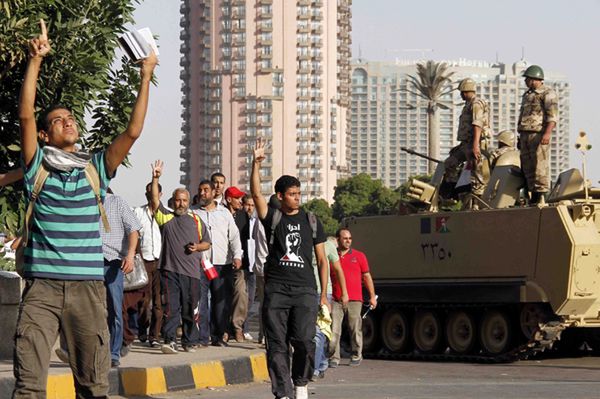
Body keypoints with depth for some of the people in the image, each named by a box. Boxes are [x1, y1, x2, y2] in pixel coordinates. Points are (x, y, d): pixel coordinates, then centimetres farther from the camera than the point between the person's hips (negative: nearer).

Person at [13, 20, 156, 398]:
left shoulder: (96, 168, 13)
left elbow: (133, 131, 4)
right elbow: (26, 115, -4)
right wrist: (36, 60, -9)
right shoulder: (38, 167, 7)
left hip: (88, 286, 2)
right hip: (42, 285, -2)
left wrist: (145, 78, 1)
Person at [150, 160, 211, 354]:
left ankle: (190, 341, 16)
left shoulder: (196, 220, 15)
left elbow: (207, 243, 19)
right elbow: (155, 200, -5)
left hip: (191, 271, 2)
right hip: (169, 269, -2)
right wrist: (155, 179, -16)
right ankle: (170, 341, -15)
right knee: (170, 307, -10)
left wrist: (197, 247, -3)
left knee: (190, 308, 7)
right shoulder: (166, 217, 9)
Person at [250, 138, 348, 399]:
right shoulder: (272, 218, 9)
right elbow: (256, 194, -8)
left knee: (304, 341, -11)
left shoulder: (311, 221, 13)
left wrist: (324, 293, 8)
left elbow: (322, 260, 14)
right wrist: (256, 164, -18)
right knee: (277, 345, -3)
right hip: (276, 289, 0)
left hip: (305, 289, 0)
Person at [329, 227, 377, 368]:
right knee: (334, 330, -6)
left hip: (354, 300, 0)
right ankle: (334, 358, -2)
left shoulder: (359, 256, 8)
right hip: (335, 300, 0)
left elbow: (367, 277, 12)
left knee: (355, 329, 3)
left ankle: (356, 356, 17)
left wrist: (372, 297, 8)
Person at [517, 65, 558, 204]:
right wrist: (521, 136, 24)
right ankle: (533, 198, 11)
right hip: (525, 134, 9)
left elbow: (553, 115, -14)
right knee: (527, 167, 7)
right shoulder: (527, 95, 23)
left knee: (540, 166, -11)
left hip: (539, 134, -9)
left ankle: (542, 196, -12)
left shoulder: (548, 93, -4)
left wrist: (548, 133, -26)